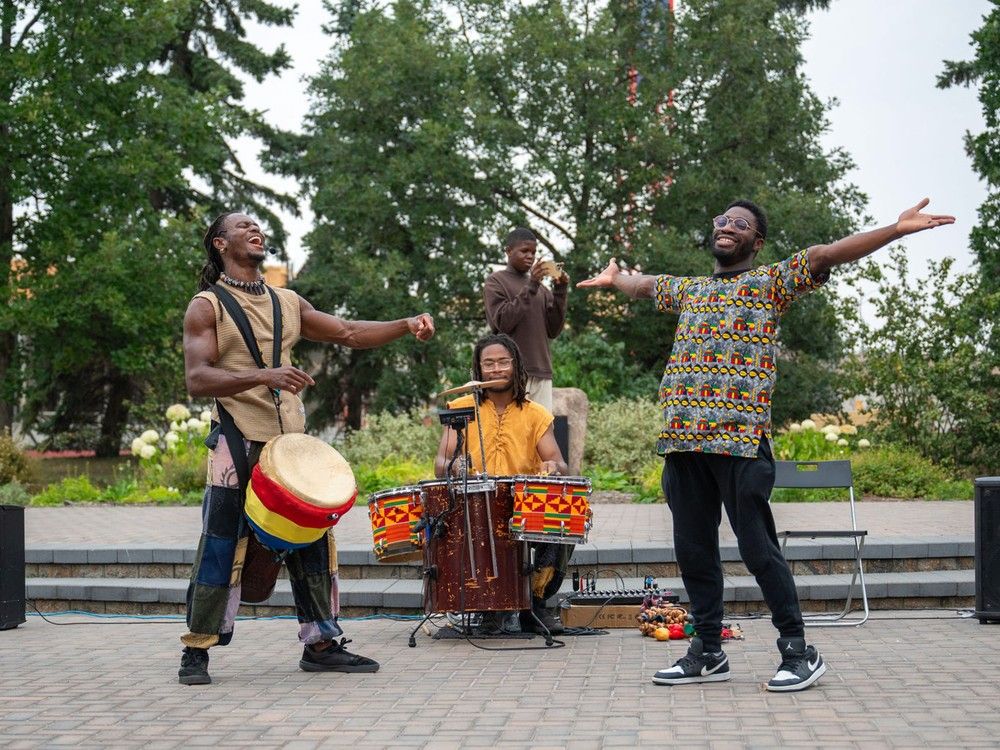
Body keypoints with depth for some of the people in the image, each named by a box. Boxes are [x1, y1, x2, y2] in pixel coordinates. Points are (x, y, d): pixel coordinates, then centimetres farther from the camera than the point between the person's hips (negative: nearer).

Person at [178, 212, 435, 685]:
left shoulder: (287, 303, 16)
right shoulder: (207, 307, -2)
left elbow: (349, 334, 17)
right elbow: (197, 379, -14)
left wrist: (406, 325, 2)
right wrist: (264, 376, -27)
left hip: (292, 443, 6)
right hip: (239, 445, -6)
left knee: (313, 542, 7)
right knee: (220, 549, -6)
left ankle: (321, 644, 17)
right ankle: (196, 651, 6)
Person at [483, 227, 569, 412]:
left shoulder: (540, 287, 17)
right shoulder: (496, 282, 4)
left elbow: (553, 330, 11)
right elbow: (503, 322, -10)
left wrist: (560, 291, 0)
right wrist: (530, 287, -14)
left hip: (542, 372, 5)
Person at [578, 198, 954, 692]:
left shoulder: (771, 282, 6)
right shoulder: (689, 289, 23)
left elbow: (825, 255, -7)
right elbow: (646, 285, 45)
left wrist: (896, 229, -17)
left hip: (741, 439, -6)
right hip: (683, 441, 6)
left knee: (757, 548, -8)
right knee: (693, 549, 8)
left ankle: (798, 652, 3)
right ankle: (708, 653, 19)